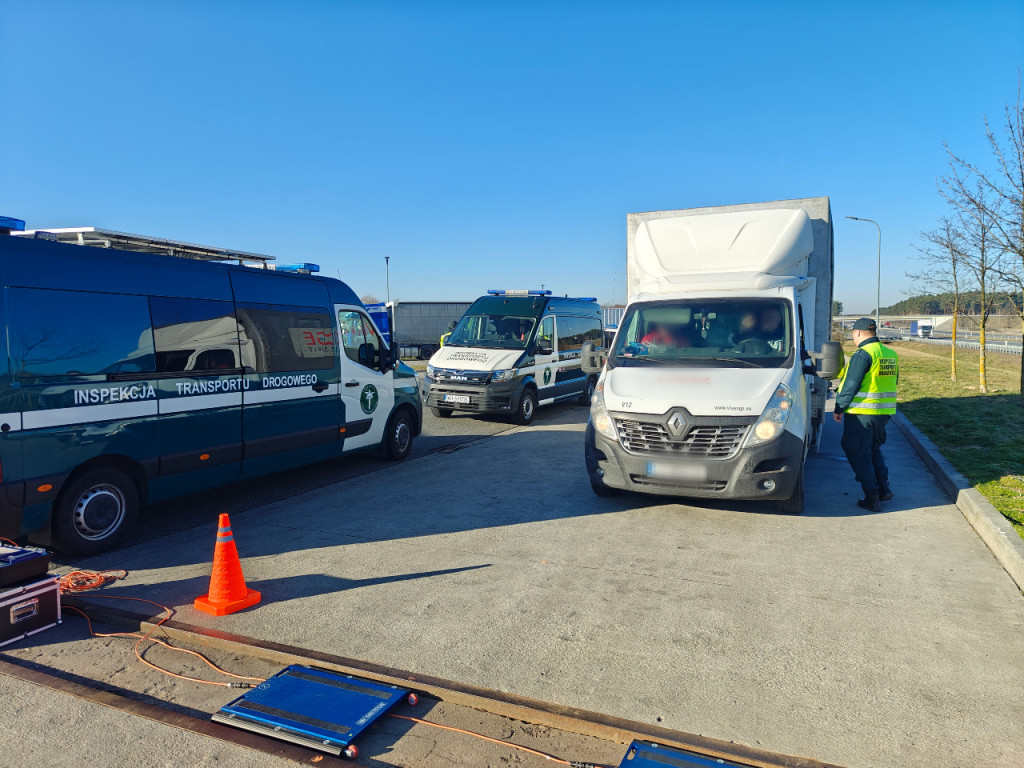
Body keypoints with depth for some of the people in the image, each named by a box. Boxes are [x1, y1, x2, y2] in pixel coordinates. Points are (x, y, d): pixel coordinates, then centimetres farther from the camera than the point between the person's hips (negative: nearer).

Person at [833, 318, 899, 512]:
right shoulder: (891, 354, 11)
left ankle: (872, 497, 3)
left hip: (861, 412, -8)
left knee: (859, 454, 2)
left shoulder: (863, 354, -15)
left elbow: (851, 385, -16)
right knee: (874, 449, 24)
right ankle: (884, 488, 21)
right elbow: (893, 381, 18)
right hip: (884, 412, 8)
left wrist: (839, 408, -7)